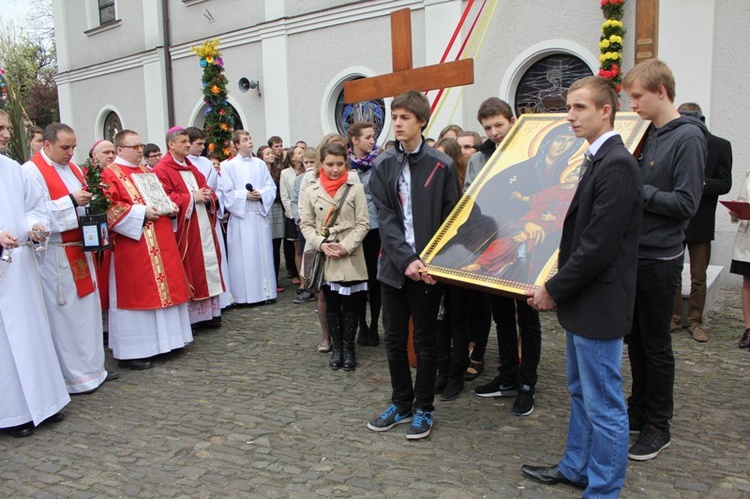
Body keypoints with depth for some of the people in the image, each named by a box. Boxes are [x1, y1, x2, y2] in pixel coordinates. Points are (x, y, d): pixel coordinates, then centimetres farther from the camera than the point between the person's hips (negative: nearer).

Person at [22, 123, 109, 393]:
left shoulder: (73, 169, 15)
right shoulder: (32, 171, -10)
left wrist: (90, 198, 0)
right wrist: (70, 201, -21)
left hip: (79, 249, 8)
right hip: (55, 255, -8)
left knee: (87, 307, 12)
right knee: (65, 313, -2)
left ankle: (91, 366, 23)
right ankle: (73, 375, 8)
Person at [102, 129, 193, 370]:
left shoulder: (147, 171, 19)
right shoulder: (110, 175, -5)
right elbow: (108, 208, -16)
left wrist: (171, 206, 4)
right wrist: (141, 212, -20)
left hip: (161, 245, 8)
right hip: (132, 247, -8)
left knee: (163, 289, 12)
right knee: (136, 294, -4)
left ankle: (162, 340, 25)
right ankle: (132, 352, 5)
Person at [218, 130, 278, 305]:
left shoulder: (260, 164, 11)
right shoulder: (229, 166, -1)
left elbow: (271, 187, 9)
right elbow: (226, 193, -4)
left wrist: (261, 194, -9)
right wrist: (245, 195, -14)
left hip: (260, 213, 4)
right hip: (240, 215, -4)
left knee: (263, 253, 6)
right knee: (244, 255, -2)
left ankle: (265, 291, 14)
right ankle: (245, 295, 4)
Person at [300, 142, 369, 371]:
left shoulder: (355, 188, -2)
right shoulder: (312, 191, 4)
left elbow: (363, 224, -4)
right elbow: (305, 224, 5)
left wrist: (346, 247, -14)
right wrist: (321, 244, -11)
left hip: (350, 258, -2)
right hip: (324, 258, 2)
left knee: (350, 305, 3)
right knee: (331, 305, 11)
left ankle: (348, 348, 18)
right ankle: (336, 347, 24)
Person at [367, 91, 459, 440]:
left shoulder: (441, 165, -3)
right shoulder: (383, 166, 4)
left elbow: (451, 218, -2)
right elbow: (385, 218, -3)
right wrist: (406, 259, -16)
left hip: (428, 266, -3)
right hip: (394, 264, 3)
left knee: (424, 341, 8)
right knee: (394, 339, 11)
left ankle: (423, 408, 24)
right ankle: (401, 403, 29)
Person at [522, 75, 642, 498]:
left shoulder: (616, 164, -19)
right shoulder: (598, 159, 12)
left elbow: (598, 246, -23)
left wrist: (554, 290, -14)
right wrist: (559, 288, 10)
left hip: (599, 304, -10)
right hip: (582, 300, 10)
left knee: (604, 405, 4)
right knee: (581, 392, 22)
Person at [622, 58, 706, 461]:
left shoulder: (688, 137, -13)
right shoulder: (648, 133, 10)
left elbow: (685, 202, -19)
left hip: (659, 258, -7)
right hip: (633, 251, 7)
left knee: (655, 345, 4)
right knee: (635, 340, 16)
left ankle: (658, 427, 20)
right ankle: (638, 412, 32)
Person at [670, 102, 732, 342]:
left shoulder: (720, 146, -1)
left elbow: (724, 184, -5)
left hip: (700, 223, -1)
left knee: (699, 277, 8)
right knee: (672, 274, 10)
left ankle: (695, 321, 18)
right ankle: (674, 318, 21)